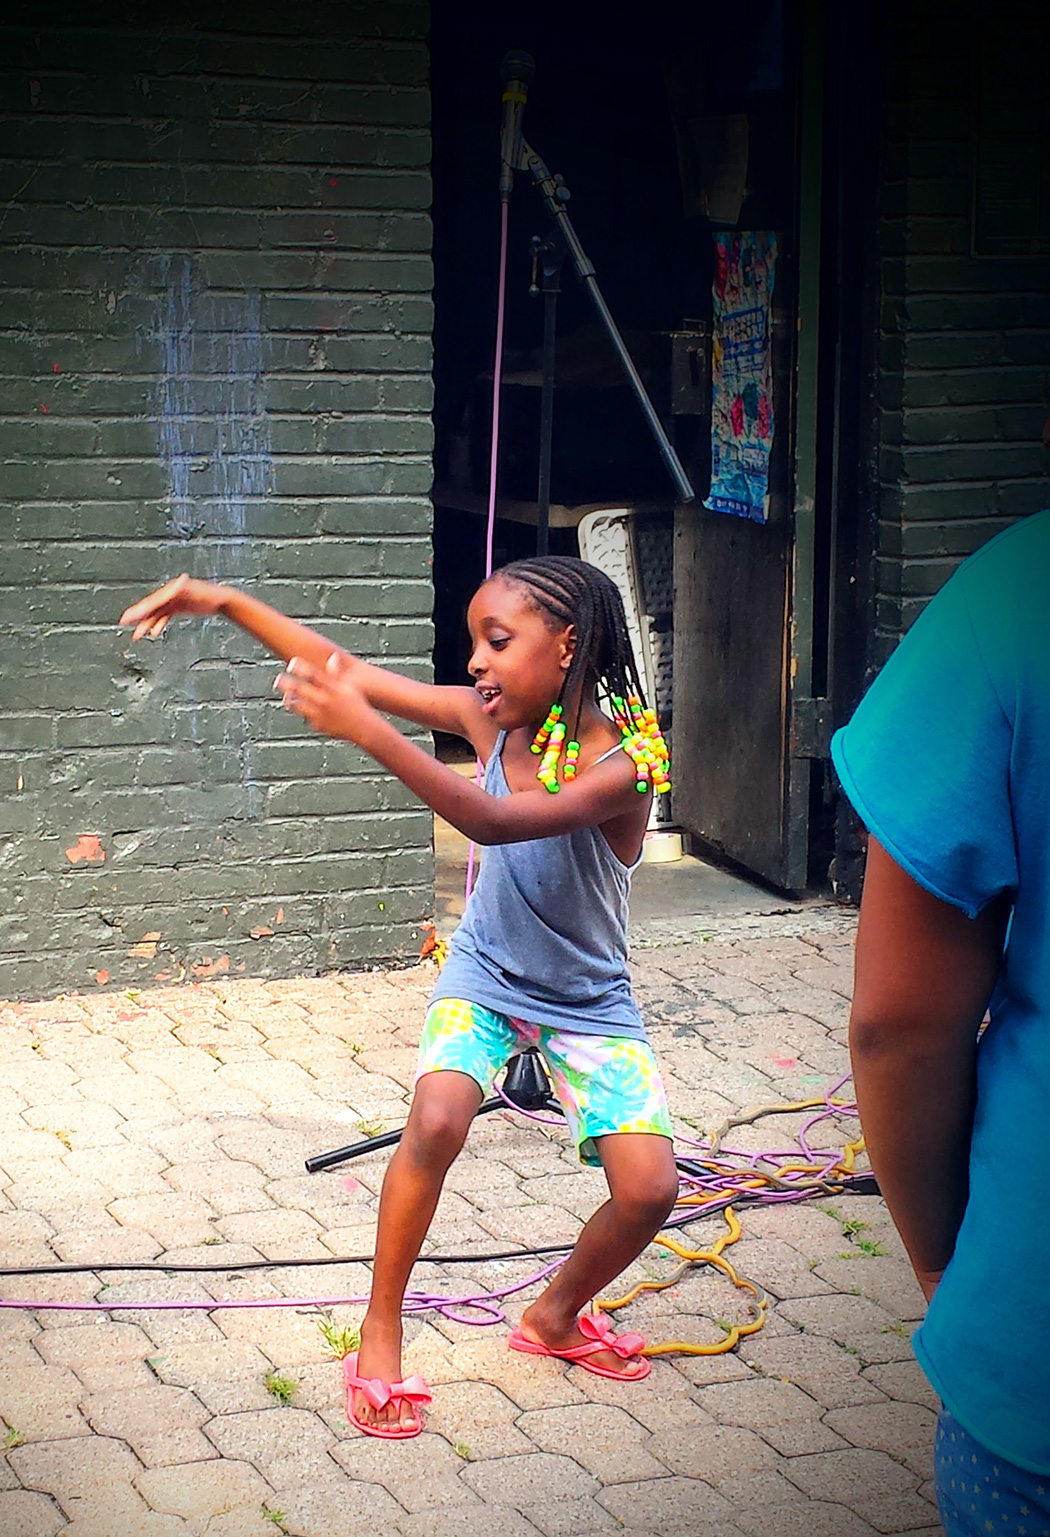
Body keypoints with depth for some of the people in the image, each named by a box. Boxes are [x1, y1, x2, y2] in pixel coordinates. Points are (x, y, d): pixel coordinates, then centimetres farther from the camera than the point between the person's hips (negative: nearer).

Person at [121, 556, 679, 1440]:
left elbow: (493, 821, -41)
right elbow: (347, 672, -8)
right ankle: (381, 1334, -10)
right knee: (437, 1120, -27)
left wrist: (364, 730, -49)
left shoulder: (620, 766, -26)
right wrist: (225, 603, -18)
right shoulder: (491, 719, -12)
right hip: (486, 977, 2)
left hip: (590, 1001, -2)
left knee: (651, 1187, -15)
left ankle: (556, 1316, 15)